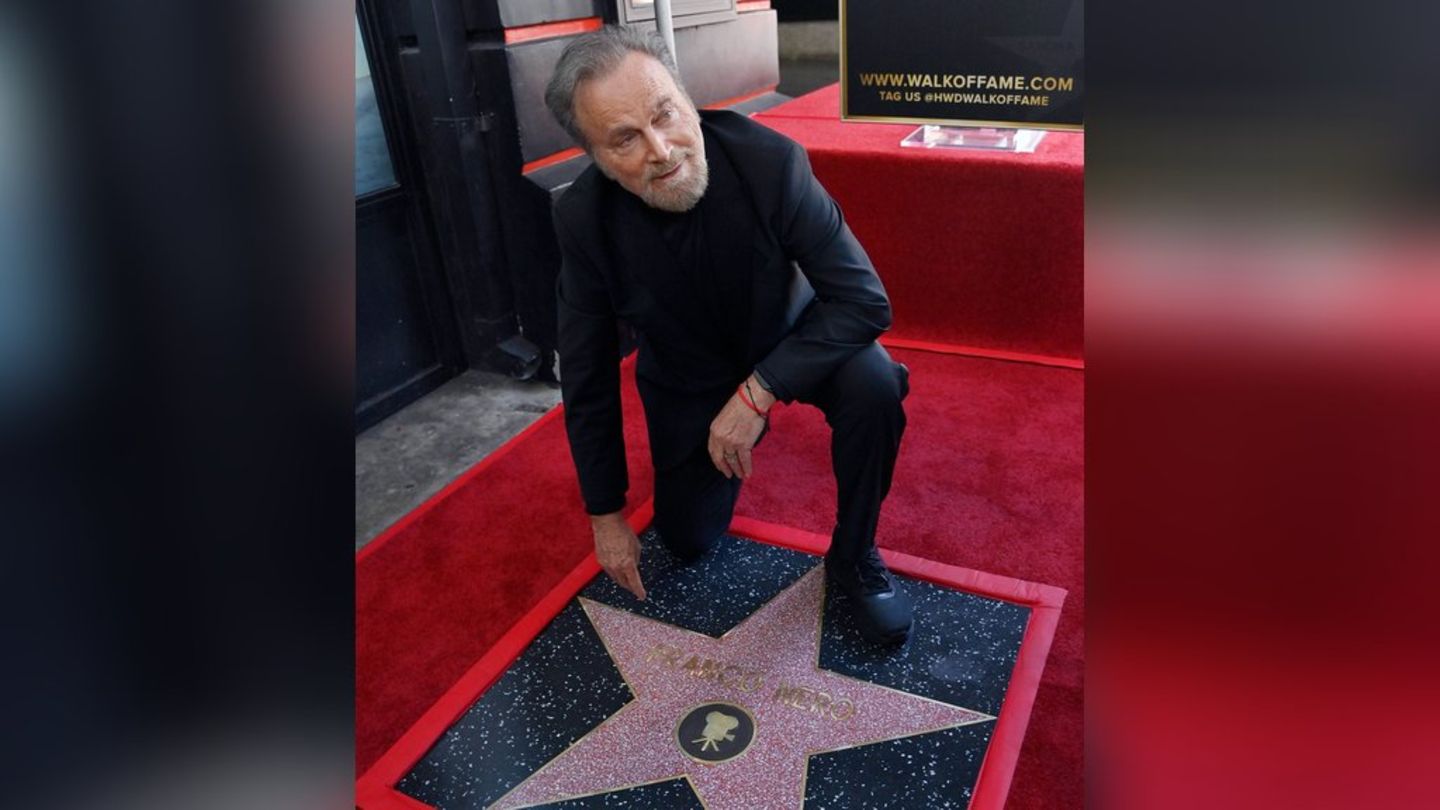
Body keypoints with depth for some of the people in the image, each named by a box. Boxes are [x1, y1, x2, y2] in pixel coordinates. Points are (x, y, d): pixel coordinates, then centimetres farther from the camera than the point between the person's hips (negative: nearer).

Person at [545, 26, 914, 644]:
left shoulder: (769, 159, -31)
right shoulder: (584, 218, -24)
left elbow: (865, 300, -28)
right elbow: (587, 375, -13)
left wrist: (757, 391, -37)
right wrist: (606, 516, -7)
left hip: (784, 338, -1)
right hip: (686, 378, 2)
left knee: (872, 382, -33)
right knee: (688, 541, 8)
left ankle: (854, 558, -8)